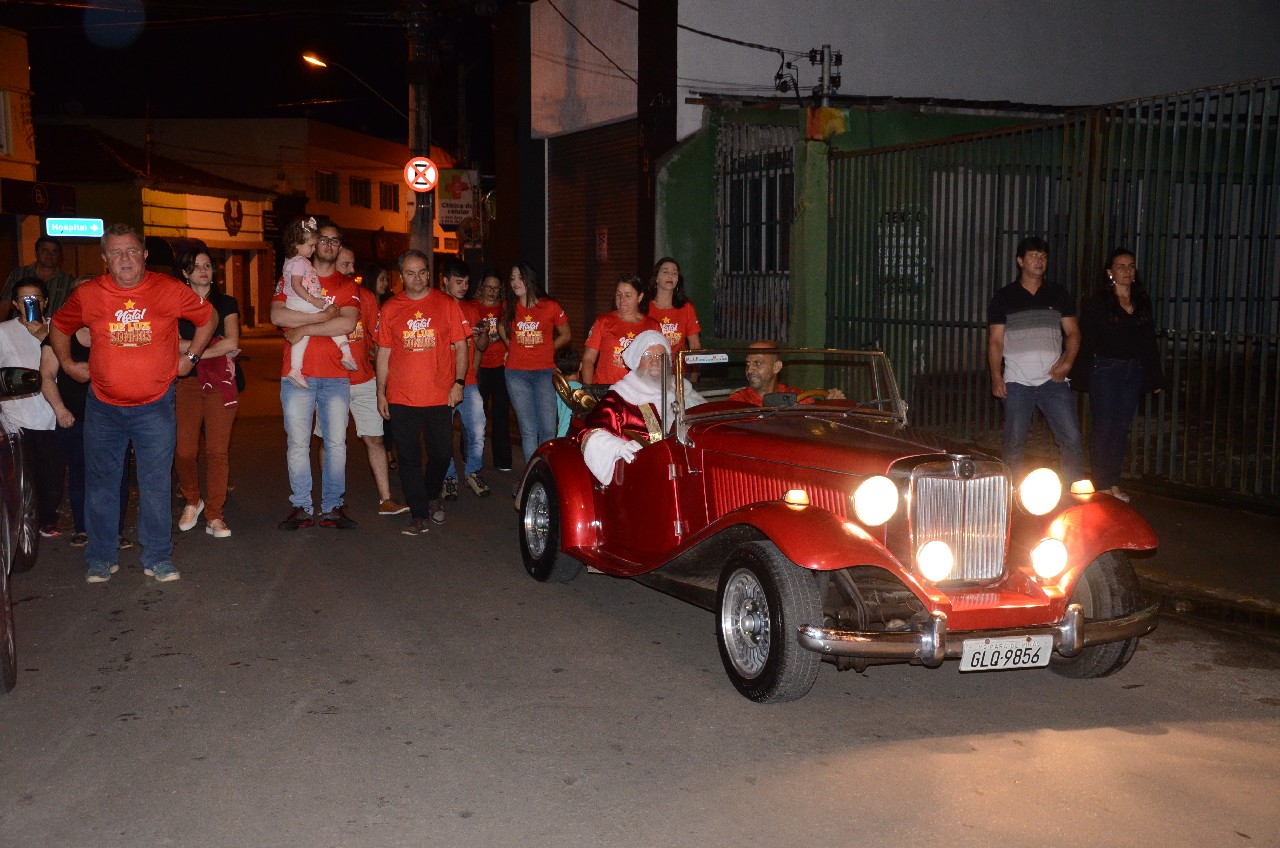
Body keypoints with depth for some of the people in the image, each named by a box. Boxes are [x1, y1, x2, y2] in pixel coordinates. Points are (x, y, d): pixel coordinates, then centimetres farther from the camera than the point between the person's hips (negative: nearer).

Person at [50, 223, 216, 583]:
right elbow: (59, 327, 17)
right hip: (103, 407, 2)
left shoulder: (169, 290, -6)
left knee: (156, 484, 2)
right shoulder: (88, 294, -2)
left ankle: (158, 558, 14)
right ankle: (101, 558, 22)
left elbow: (208, 318, 9)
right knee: (101, 483, 8)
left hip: (156, 405, -1)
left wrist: (190, 357, 5)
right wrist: (67, 363, 10)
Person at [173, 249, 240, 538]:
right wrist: (214, 347, -5)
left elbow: (232, 342, -2)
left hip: (220, 382, 0)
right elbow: (173, 344, 1)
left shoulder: (227, 304, 12)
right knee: (185, 451, -8)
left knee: (217, 450, -6)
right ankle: (191, 501, 18)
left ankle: (214, 516, 0)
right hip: (186, 382, 1)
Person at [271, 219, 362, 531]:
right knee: (298, 444, 1)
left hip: (335, 376, 1)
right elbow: (277, 315, -9)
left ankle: (332, 506, 10)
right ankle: (301, 507, 8)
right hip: (297, 375, -1)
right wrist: (323, 315, -13)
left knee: (336, 443, 2)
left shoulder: (347, 286, 9)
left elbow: (348, 322, -9)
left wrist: (304, 328, -11)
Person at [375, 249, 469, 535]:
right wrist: (380, 393, 5)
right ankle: (419, 514, 10)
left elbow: (460, 346, 4)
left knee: (441, 453, 8)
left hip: (440, 396, 0)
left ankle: (432, 496, 35)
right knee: (408, 457, 1)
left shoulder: (447, 304, 2)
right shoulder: (390, 309, 6)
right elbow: (384, 353, 9)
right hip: (401, 399, 0)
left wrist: (458, 382, -8)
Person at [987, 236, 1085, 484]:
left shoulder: (1059, 296, 12)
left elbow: (1073, 333, 11)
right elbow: (995, 341, 4)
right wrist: (996, 376, -7)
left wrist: (1067, 361, -8)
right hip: (1017, 382, -1)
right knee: (1014, 443, 2)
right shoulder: (1003, 298, 6)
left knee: (1071, 438, -5)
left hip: (1053, 380, 1)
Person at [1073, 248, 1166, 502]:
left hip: (1133, 372, 5)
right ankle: (1101, 484, 6)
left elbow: (1149, 342, 13)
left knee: (1121, 428, 9)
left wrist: (1155, 377, 11)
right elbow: (1085, 340, -9)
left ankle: (1113, 483, 17)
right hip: (1105, 370, -5)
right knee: (1103, 427, -2)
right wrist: (1081, 376, -15)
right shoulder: (1098, 303, -5)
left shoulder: (1142, 303, 11)